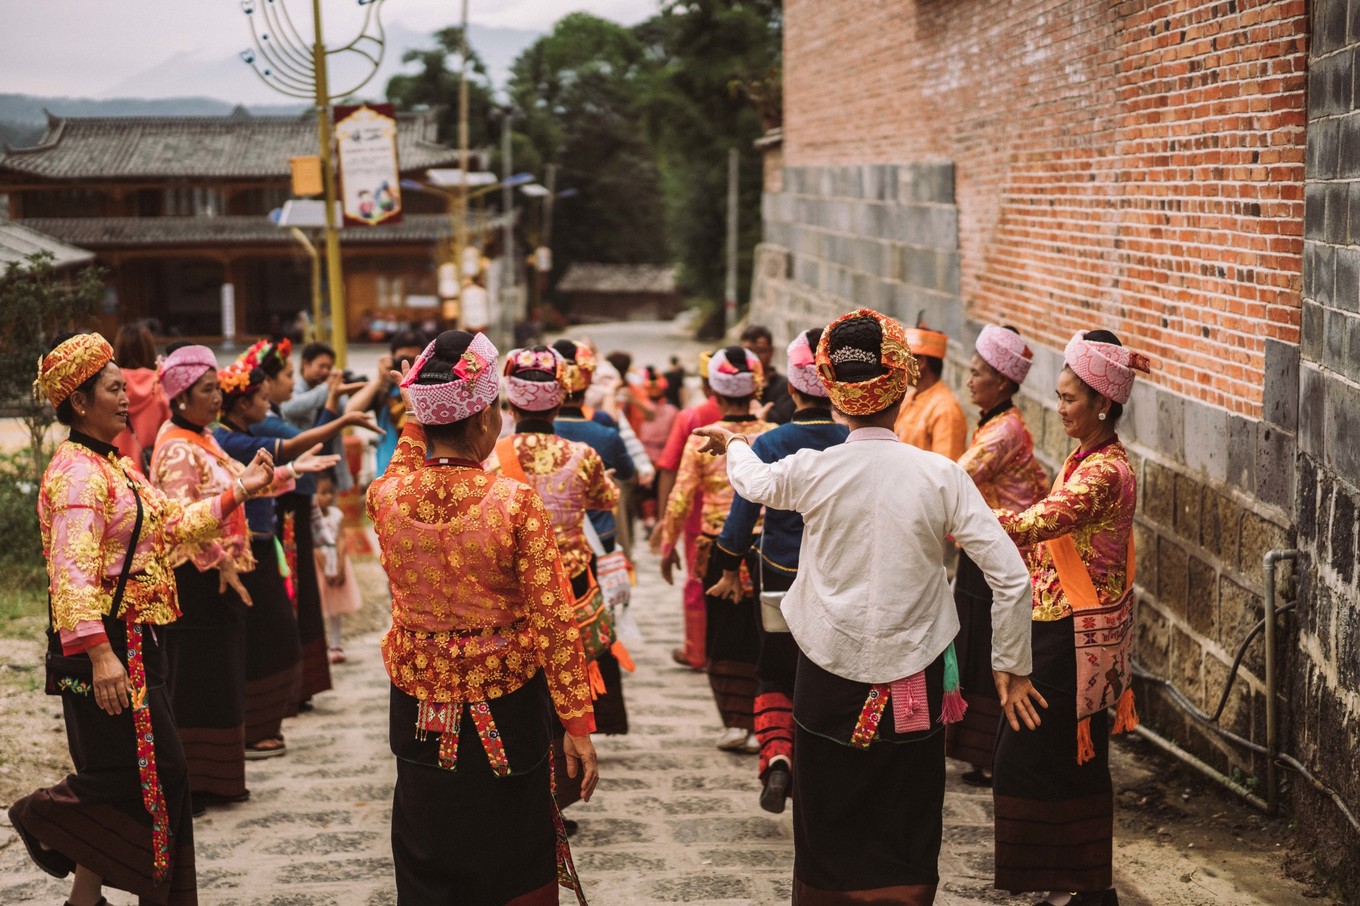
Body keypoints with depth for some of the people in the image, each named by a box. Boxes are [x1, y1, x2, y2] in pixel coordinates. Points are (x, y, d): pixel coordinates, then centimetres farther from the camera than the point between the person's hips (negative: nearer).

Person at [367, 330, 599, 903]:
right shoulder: (516, 502, -20)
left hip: (420, 705, 3)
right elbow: (554, 623, -16)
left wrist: (418, 415, 17)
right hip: (504, 706, -3)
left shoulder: (385, 496, -11)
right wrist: (578, 725, -10)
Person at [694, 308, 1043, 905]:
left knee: (829, 837, 15)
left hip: (829, 678, 1)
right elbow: (1011, 577, -11)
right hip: (913, 683, -1)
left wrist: (732, 442, 40)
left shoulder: (811, 472, -7)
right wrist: (1011, 666, 2)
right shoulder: (939, 475, -10)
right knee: (906, 846, 10)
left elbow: (753, 482, 18)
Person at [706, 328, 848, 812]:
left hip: (781, 580, -1)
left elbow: (743, 513, -8)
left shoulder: (770, 445, -12)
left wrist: (730, 571, 6)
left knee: (774, 676, 18)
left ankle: (776, 754, -7)